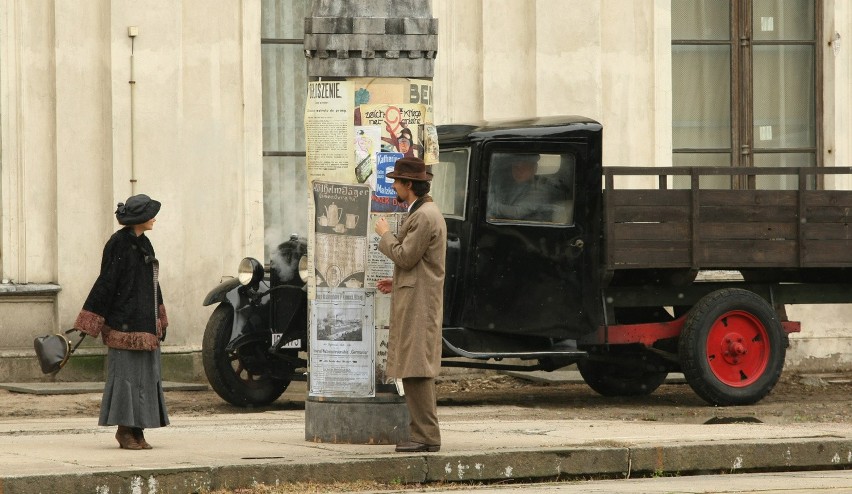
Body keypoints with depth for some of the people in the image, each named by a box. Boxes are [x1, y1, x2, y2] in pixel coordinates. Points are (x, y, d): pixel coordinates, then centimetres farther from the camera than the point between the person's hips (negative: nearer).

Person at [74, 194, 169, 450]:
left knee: (146, 373, 6)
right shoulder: (119, 244, -12)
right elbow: (106, 283, -14)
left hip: (145, 322, 8)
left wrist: (160, 321, 20)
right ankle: (124, 430, 1)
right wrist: (90, 323, -15)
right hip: (125, 321, -8)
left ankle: (137, 430, 10)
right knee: (126, 371, -5)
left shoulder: (143, 244, 13)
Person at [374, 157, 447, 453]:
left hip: (418, 303, -11)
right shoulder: (424, 213, 19)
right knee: (415, 371, 11)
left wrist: (385, 235, -3)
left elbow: (405, 256, -18)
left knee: (416, 369, -11)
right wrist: (397, 282, 17)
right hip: (416, 299, 11)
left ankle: (425, 436, -12)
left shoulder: (425, 217, -15)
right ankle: (424, 433, 13)